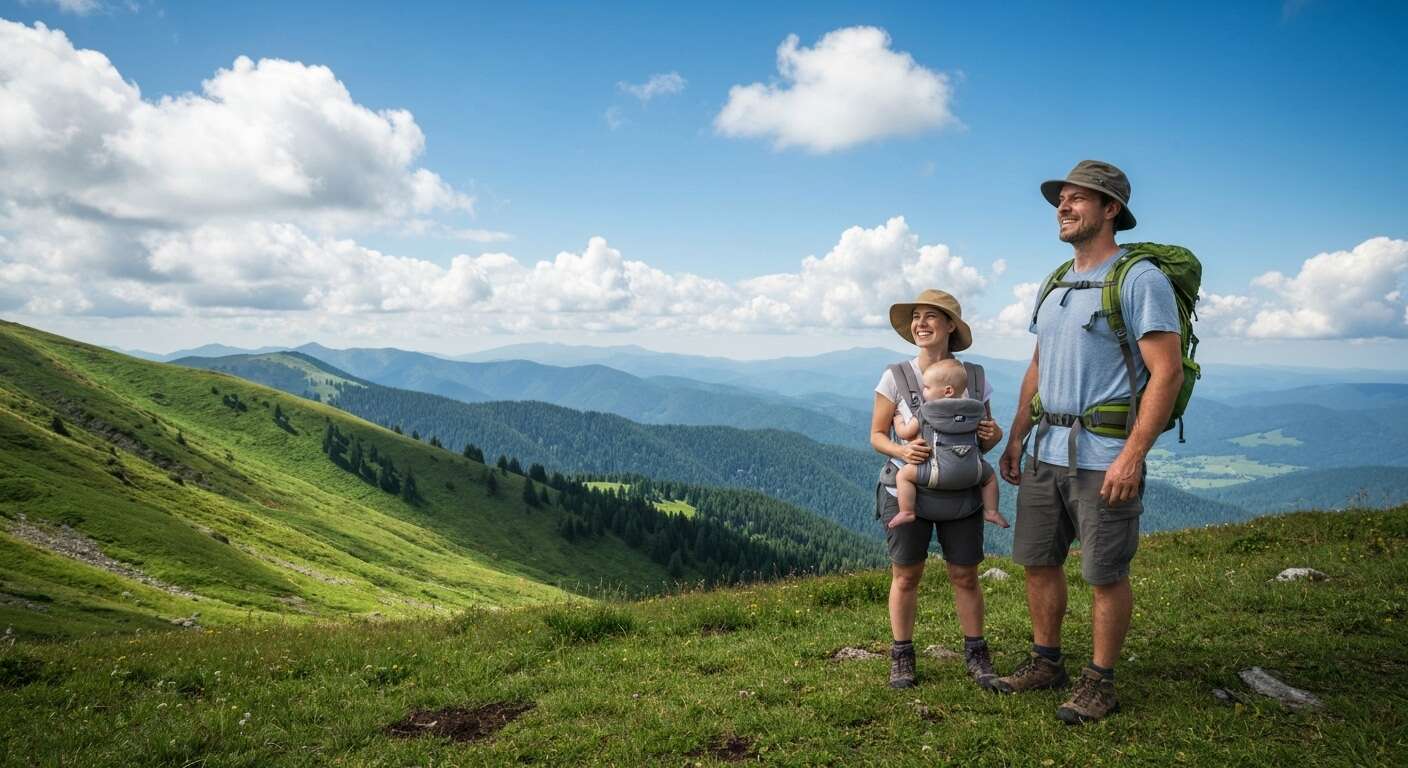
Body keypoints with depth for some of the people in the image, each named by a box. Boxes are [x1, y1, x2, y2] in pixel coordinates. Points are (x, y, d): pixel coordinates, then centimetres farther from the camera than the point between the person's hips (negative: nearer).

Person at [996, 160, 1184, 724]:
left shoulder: (1140, 280, -9)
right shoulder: (1056, 285, 15)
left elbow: (1167, 373, -15)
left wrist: (1133, 455, -21)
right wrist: (1015, 440, 15)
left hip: (1104, 459, -7)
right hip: (1045, 454, 8)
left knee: (1105, 575, 4)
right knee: (1038, 561, 13)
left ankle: (1099, 682, 19)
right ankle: (1046, 662, 29)